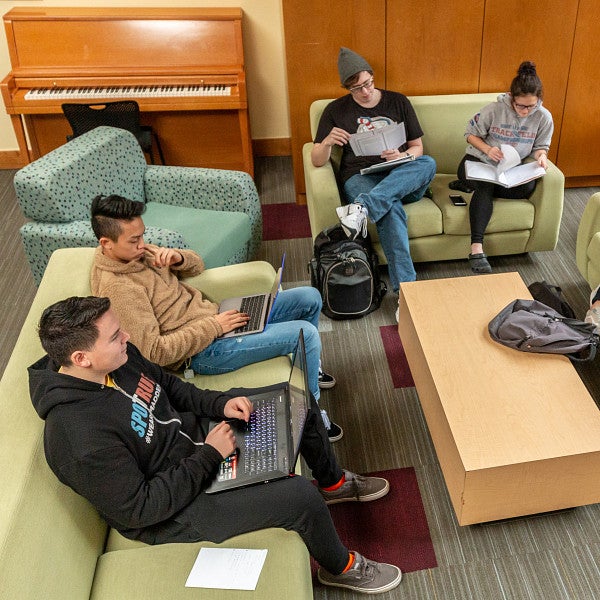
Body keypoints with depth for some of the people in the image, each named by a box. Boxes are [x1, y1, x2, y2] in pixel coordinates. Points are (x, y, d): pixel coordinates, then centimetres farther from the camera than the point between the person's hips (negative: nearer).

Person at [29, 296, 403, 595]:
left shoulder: (117, 358, -11)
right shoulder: (80, 436, -35)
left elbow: (169, 386, 8)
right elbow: (139, 509, -28)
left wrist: (220, 404, -8)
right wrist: (209, 456, -24)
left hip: (197, 439, 9)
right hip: (171, 512, -8)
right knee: (301, 495, -21)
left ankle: (333, 483, 35)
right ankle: (341, 568, 13)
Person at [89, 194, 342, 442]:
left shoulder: (136, 252, 5)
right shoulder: (117, 289, -22)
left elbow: (197, 265, 15)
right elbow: (154, 352, -26)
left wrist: (178, 257, -10)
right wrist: (214, 326, -22)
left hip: (211, 315, 9)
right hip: (203, 351, -9)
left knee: (310, 298, 7)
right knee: (307, 334, -18)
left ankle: (308, 367, 32)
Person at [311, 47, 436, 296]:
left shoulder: (398, 102, 14)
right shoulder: (336, 110, 10)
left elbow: (417, 147, 14)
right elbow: (317, 161, 8)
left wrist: (402, 157, -11)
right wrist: (328, 142, -16)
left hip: (403, 180, 3)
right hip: (361, 179, -2)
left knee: (428, 163, -32)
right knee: (391, 208, -37)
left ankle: (363, 207, -47)